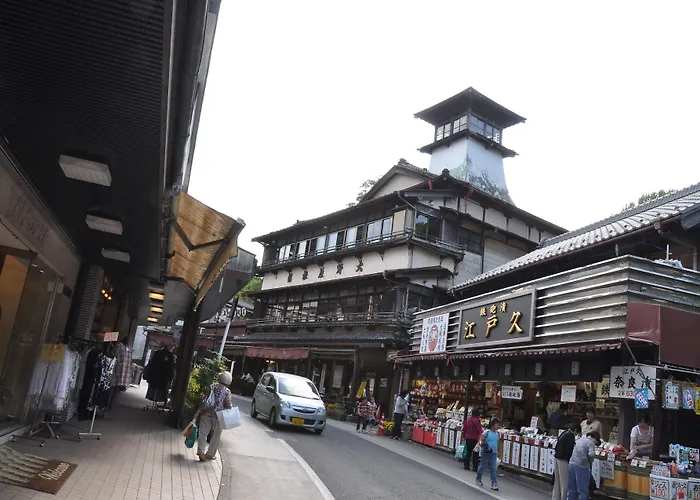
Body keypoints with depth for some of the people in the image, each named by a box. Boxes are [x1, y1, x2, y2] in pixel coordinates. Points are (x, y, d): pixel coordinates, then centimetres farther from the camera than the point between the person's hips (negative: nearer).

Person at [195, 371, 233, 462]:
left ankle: (201, 451, -4)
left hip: (206, 414, 2)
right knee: (216, 436, 13)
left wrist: (198, 412, 3)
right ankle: (210, 454, 19)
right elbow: (228, 405, -11)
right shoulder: (227, 392, -8)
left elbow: (204, 401, -2)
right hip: (218, 416, -2)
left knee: (203, 433, 8)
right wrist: (231, 407, 10)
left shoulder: (212, 388, -1)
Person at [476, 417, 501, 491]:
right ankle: (478, 479, 33)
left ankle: (494, 484, 3)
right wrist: (483, 444, -32)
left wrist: (497, 452, 20)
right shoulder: (487, 432, -13)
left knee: (493, 469, 1)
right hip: (486, 452, -4)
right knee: (483, 466, 11)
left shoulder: (497, 433, 5)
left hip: (494, 453, 5)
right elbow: (480, 441, -12)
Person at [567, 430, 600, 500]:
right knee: (583, 490, 2)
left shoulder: (580, 440, 18)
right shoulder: (591, 443, -6)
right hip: (581, 466, -7)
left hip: (571, 464, 7)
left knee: (572, 489, 16)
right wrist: (590, 462, -4)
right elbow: (591, 454, -21)